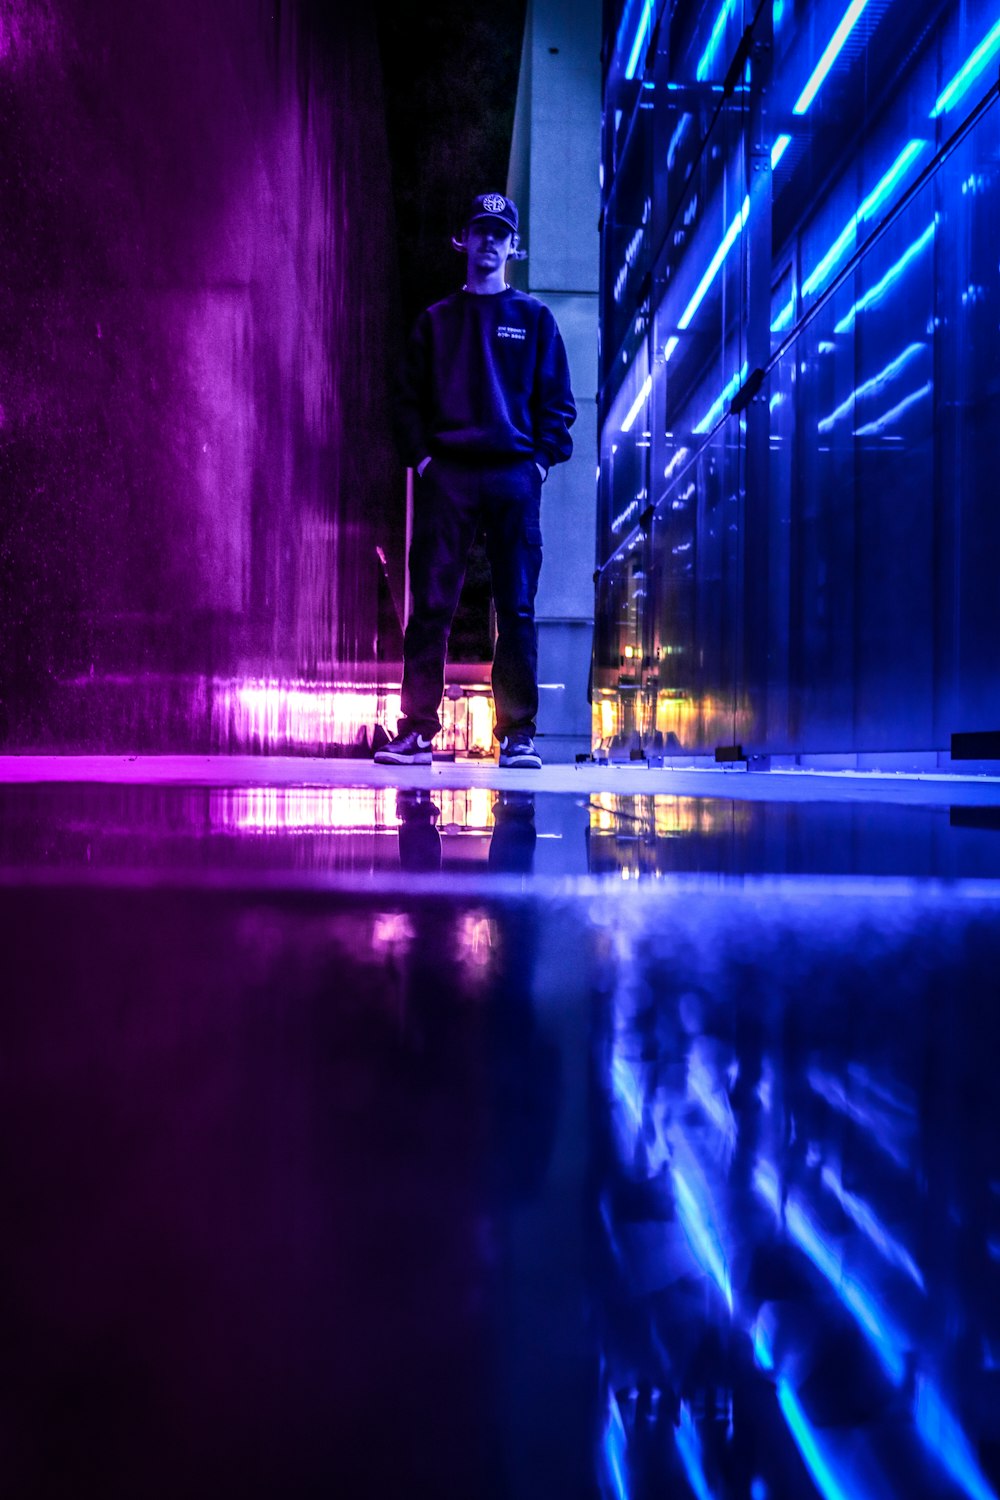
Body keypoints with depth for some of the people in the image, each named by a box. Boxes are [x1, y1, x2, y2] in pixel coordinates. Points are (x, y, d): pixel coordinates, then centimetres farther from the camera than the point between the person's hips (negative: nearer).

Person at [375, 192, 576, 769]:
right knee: (431, 605, -4)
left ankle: (518, 733, 1)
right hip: (446, 475, 1)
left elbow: (557, 399, 11)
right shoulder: (436, 321, 17)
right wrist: (421, 456, -1)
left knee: (518, 608, -3)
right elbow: (410, 398, 14)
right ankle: (417, 731, -3)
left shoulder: (533, 317, 15)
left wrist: (542, 459, -3)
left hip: (514, 476, 0)